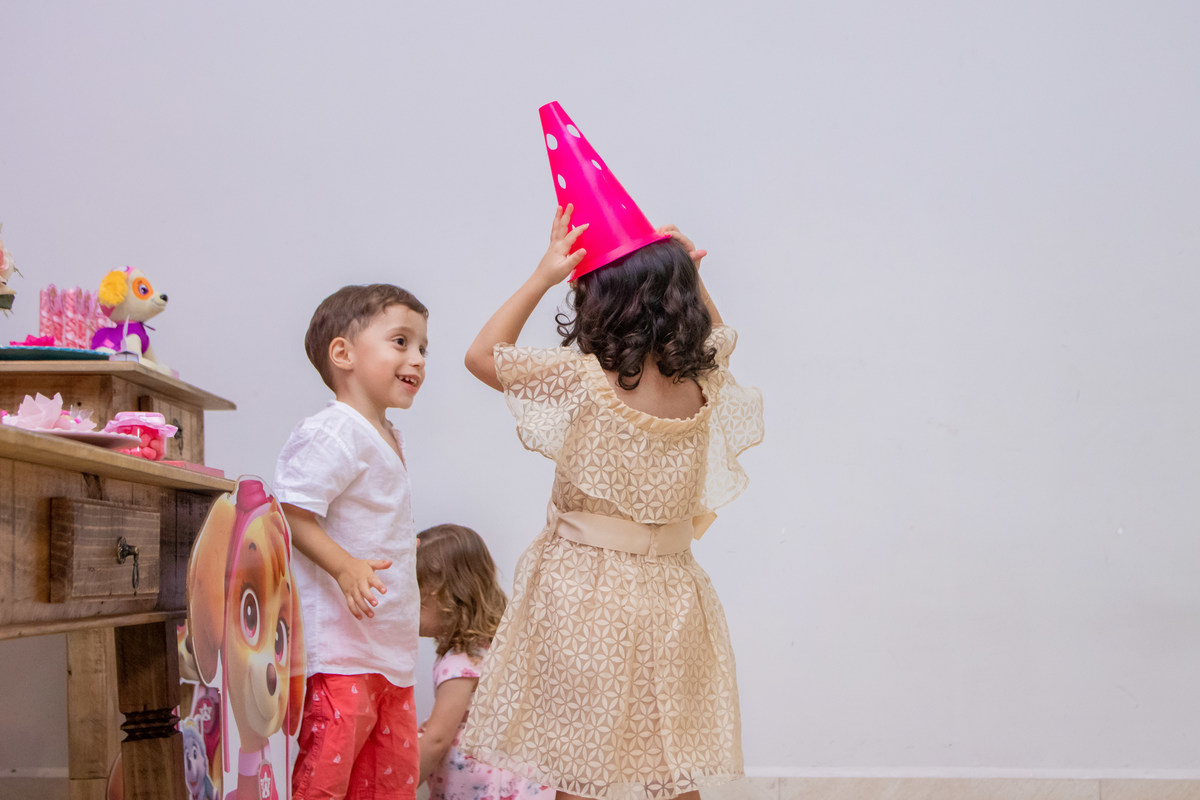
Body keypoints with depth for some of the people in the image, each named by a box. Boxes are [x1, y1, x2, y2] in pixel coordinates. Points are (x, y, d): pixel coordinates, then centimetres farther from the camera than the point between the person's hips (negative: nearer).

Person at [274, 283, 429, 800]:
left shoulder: (386, 438, 15)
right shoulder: (333, 434, -15)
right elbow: (291, 514, -22)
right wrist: (344, 567, -30)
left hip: (390, 649, 10)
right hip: (339, 643, -10)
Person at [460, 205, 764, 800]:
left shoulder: (584, 380, -16)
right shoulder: (703, 386, -3)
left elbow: (482, 355, -4)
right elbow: (715, 336, 22)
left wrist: (543, 276, -5)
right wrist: (684, 276, 9)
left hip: (584, 590, -4)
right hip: (668, 591, 4)